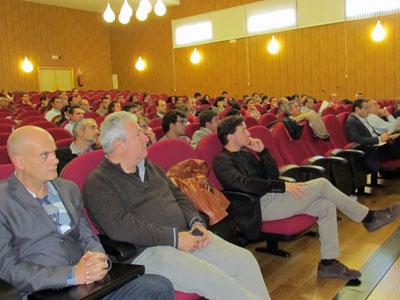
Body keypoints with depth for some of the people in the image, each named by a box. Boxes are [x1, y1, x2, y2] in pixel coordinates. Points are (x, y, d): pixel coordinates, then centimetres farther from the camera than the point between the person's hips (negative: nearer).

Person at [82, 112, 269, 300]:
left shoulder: (151, 167, 20)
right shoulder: (98, 182, -5)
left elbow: (178, 196, 22)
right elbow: (119, 227, -17)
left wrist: (196, 222, 0)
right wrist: (174, 238, -18)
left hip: (187, 237, 8)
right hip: (147, 251, -7)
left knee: (244, 259, -8)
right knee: (214, 280, -26)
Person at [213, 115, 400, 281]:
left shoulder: (246, 153, 17)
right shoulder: (222, 161, -8)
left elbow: (273, 175, 14)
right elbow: (245, 183, -24)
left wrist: (263, 151, 0)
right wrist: (283, 186, -24)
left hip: (271, 198, 9)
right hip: (260, 206, -9)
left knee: (326, 206, -5)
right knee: (321, 184, -15)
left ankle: (328, 263, 1)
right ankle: (369, 217, 2)